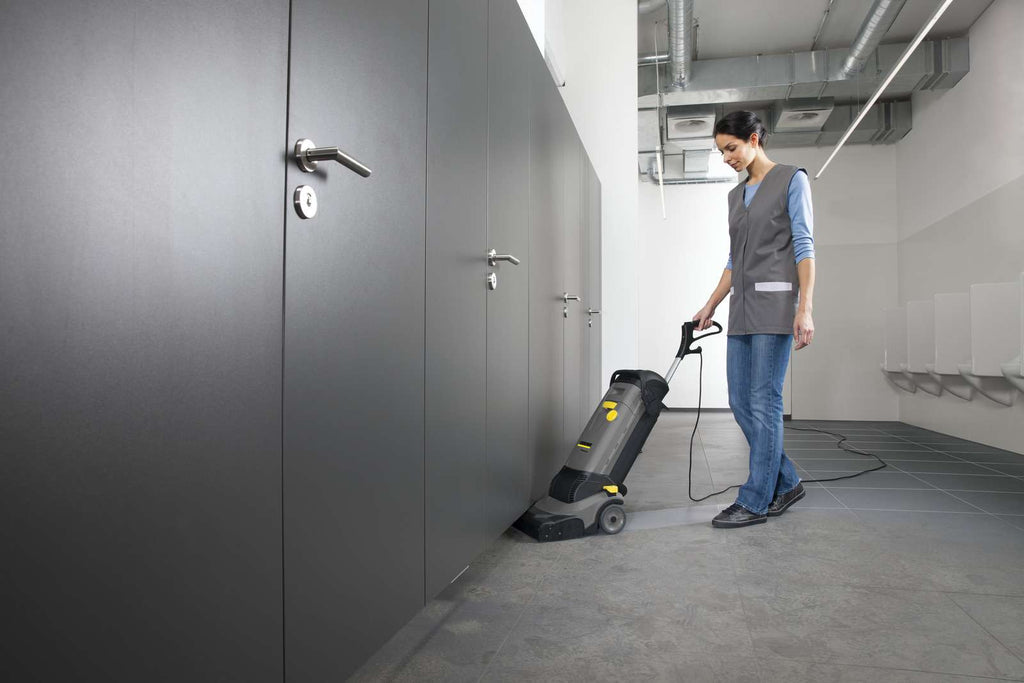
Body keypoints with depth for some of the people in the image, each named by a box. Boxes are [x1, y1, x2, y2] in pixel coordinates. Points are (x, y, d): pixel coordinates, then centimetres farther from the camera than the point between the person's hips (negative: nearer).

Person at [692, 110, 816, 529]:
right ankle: (786, 483, 20)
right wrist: (711, 304, 16)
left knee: (763, 402, -7)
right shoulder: (736, 195, 19)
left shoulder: (791, 180, -1)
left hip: (775, 302, -8)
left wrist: (804, 308, -17)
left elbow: (804, 246, -9)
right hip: (741, 307, 8)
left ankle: (754, 502, 1)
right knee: (741, 403, 5)